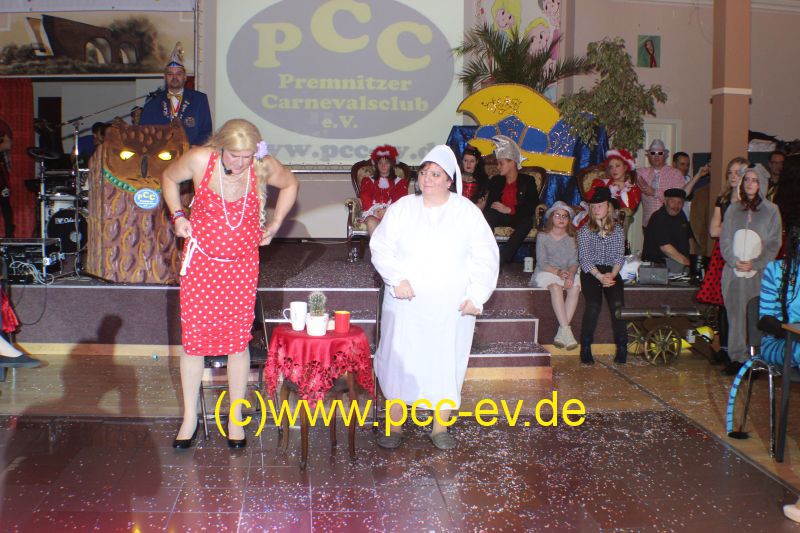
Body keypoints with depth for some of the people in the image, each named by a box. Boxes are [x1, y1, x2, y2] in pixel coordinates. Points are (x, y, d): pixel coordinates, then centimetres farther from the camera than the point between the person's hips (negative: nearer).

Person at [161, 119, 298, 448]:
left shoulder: (264, 167, -12)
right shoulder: (200, 160, -13)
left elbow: (290, 185, 10)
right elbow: (169, 177, 9)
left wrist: (274, 226, 6)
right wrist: (177, 215, -2)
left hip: (242, 264, 0)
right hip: (200, 260, 0)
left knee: (238, 340, 4)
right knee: (193, 338, 3)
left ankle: (235, 418, 19)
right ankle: (190, 418, 18)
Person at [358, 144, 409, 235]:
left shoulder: (399, 182, 23)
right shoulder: (368, 180, 27)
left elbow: (400, 199, 5)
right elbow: (365, 199, 10)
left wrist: (387, 210, -16)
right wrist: (374, 210, -13)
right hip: (372, 212, 1)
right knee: (372, 222, -37)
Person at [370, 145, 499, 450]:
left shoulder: (467, 212, 1)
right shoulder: (402, 208, 3)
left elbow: (486, 257, 1)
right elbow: (381, 247, 1)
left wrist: (477, 296, -8)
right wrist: (397, 278, -14)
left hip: (452, 307, 0)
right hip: (407, 303, 0)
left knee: (446, 363, 5)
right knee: (399, 360, 3)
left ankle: (440, 428, 20)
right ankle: (394, 426, 16)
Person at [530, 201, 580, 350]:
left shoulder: (571, 238, 10)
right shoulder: (542, 236, 1)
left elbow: (574, 262, 0)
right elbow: (542, 263, -6)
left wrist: (570, 274, -22)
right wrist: (558, 272, -22)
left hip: (567, 273, 3)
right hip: (546, 272, -3)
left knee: (575, 286, -30)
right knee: (555, 286, -35)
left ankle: (562, 332, -35)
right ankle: (566, 330, -42)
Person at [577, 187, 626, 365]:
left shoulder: (617, 230, 13)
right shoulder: (584, 231, 7)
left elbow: (619, 257, 6)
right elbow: (584, 258, -3)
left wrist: (612, 274, -14)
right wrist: (599, 276, -18)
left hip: (611, 272, 2)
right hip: (590, 272, -1)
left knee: (617, 303, -25)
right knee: (594, 303, -27)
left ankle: (622, 347, -16)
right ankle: (586, 348, -20)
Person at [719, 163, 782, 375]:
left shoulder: (771, 210, 3)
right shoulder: (733, 210, 12)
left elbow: (774, 244, 0)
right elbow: (724, 240, 9)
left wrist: (754, 264, -11)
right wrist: (734, 261, -8)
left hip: (759, 273, -3)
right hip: (734, 273, 3)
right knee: (736, 314, 3)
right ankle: (738, 357, 10)